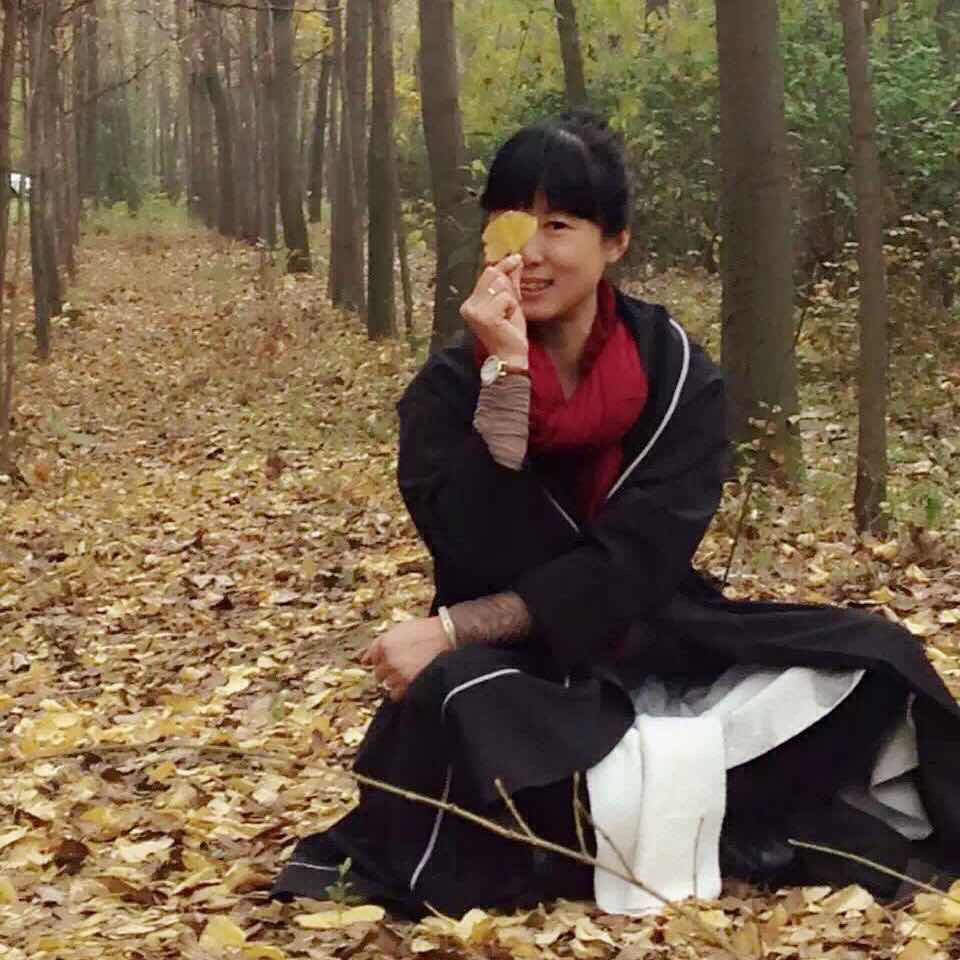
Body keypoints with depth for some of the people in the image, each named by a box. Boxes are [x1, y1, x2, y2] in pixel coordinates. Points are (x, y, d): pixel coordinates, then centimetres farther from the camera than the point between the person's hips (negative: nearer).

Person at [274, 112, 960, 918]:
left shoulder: (676, 373, -5)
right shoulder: (449, 390, -6)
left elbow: (637, 565, -15)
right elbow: (482, 566, -20)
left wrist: (453, 630, -22)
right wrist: (505, 379, -25)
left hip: (654, 646, 3)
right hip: (517, 673, -2)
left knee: (873, 662, -18)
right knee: (454, 706, -37)